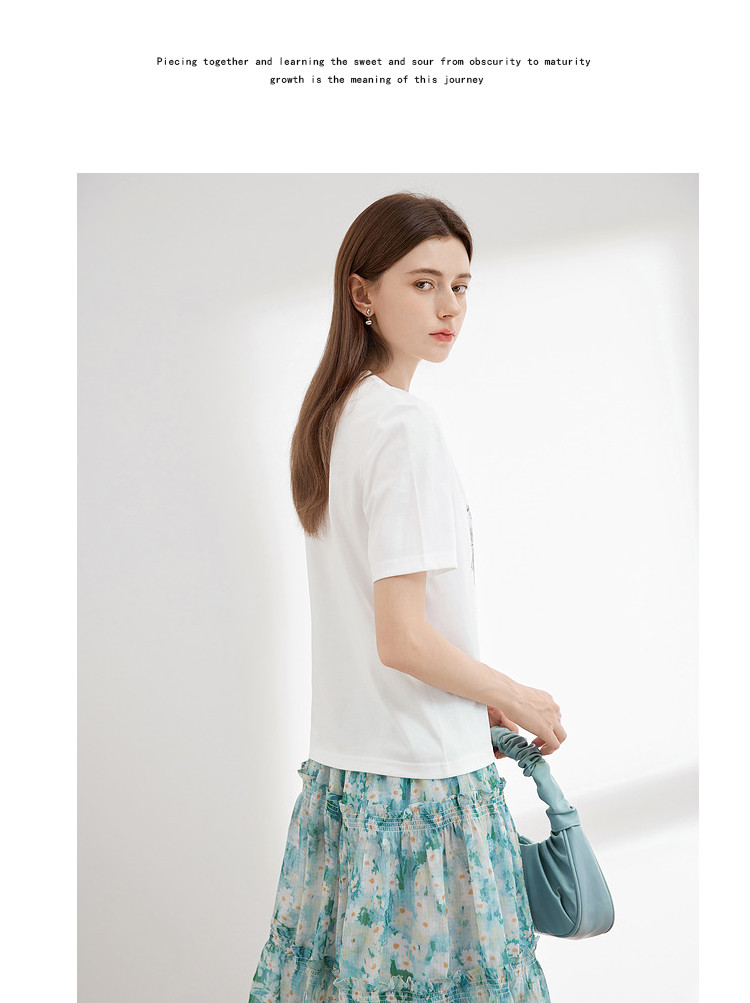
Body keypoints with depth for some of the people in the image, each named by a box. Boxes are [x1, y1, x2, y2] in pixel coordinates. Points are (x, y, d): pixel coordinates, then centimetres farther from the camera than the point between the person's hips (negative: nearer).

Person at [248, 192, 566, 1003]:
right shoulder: (404, 427, -18)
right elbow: (403, 639, -21)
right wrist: (517, 699, -6)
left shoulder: (333, 414, 10)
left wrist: (482, 699, 17)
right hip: (421, 781, -9)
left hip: (341, 766, 9)